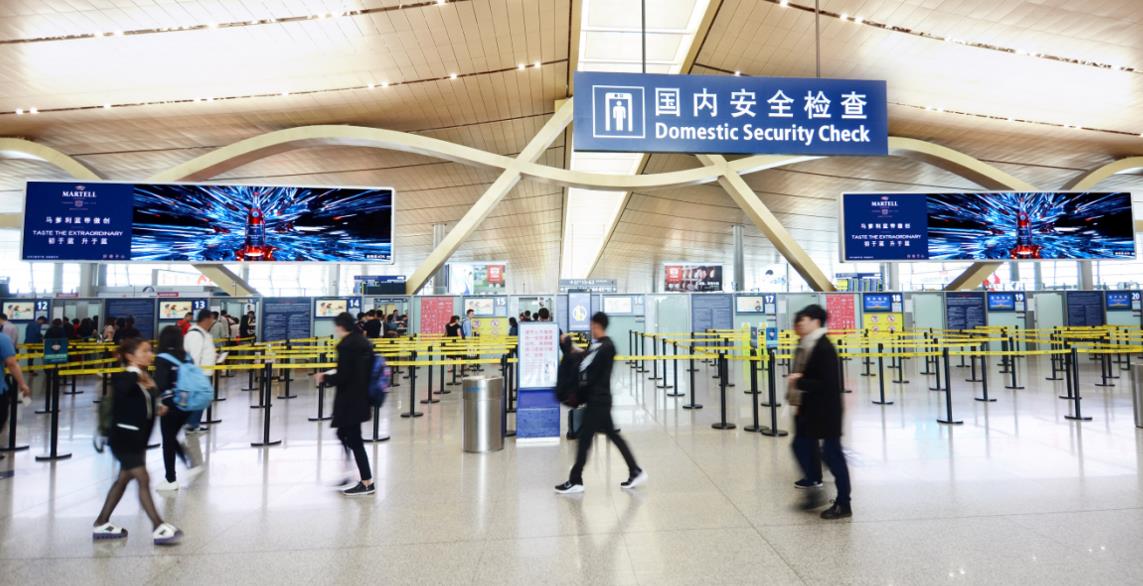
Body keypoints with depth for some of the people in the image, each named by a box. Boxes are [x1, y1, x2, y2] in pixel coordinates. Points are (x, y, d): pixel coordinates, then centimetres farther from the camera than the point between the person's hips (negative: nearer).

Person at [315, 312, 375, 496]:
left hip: (349, 401, -9)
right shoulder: (364, 342, 8)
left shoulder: (345, 345, -18)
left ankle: (367, 482, 8)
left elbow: (342, 377, -20)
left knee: (354, 439, 1)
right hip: (362, 398, 9)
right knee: (345, 434, 22)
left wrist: (325, 378, -2)